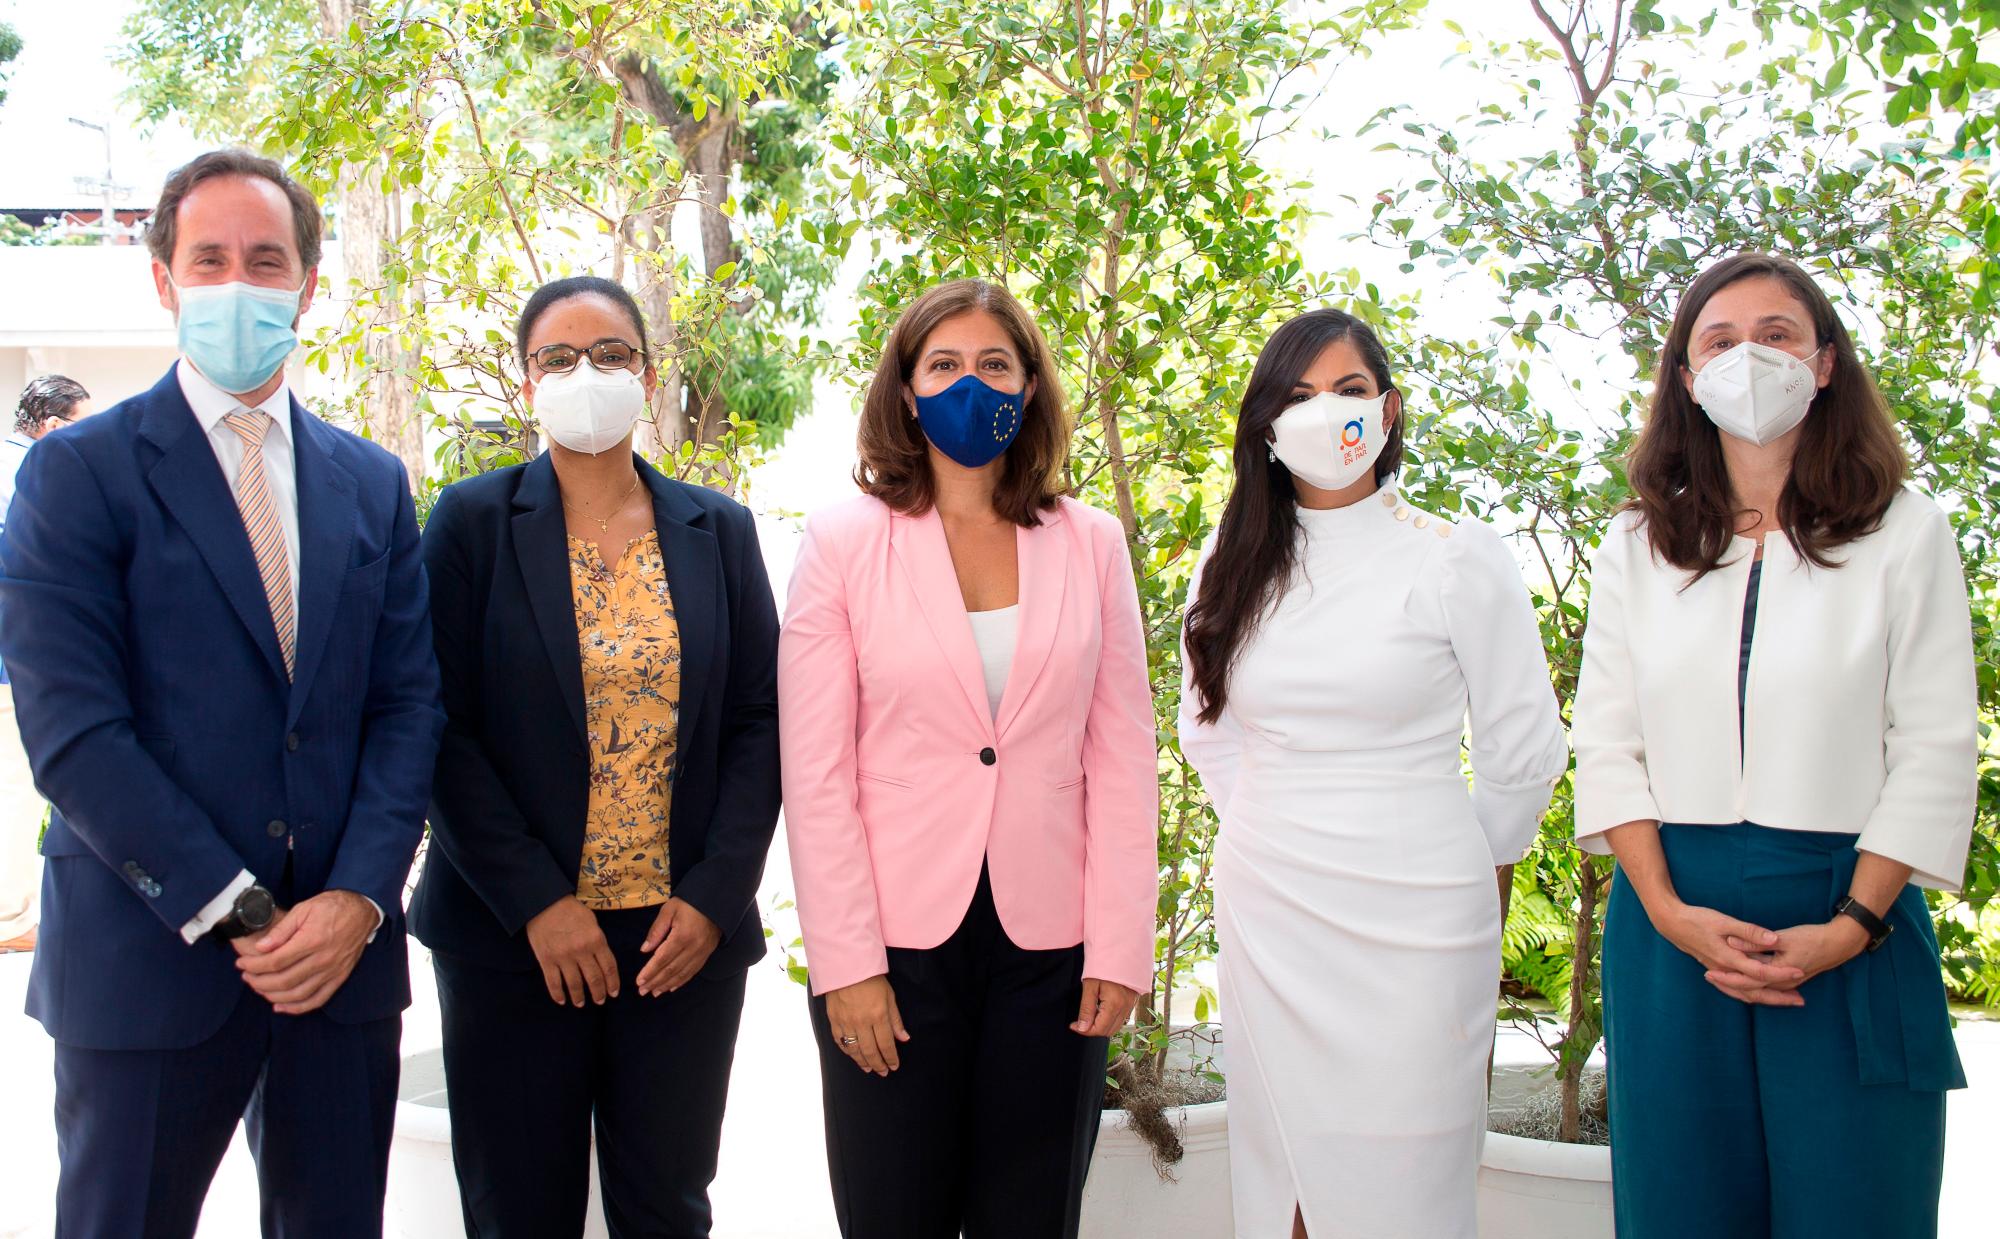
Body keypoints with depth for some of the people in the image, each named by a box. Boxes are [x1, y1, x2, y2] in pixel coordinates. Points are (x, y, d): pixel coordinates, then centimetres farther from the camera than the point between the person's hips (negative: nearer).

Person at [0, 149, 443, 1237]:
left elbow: (407, 704, 6)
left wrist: (358, 899, -8)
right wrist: (232, 914, -14)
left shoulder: (373, 484, 11)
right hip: (148, 958, -3)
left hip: (342, 951, 4)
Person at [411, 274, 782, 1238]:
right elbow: (441, 726, -5)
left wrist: (714, 898, -6)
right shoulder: (473, 520, 0)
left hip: (689, 935, 2)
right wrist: (537, 903, -12)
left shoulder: (718, 530, 7)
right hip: (513, 938, -1)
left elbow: (758, 719, 5)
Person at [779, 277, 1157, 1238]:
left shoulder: (1090, 545, 6)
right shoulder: (845, 543, 1)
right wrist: (847, 962, -8)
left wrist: (1119, 944, -1)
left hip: (1050, 944, 2)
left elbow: (1122, 756, 6)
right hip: (896, 942, -1)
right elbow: (814, 771, -2)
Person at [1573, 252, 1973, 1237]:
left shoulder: (1905, 536, 4)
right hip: (1672, 913, 2)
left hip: (1851, 920, -1)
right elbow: (1607, 745, 5)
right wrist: (1668, 912, -8)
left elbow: (1936, 750, -2)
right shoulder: (1637, 549, 10)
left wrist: (1852, 926, -11)